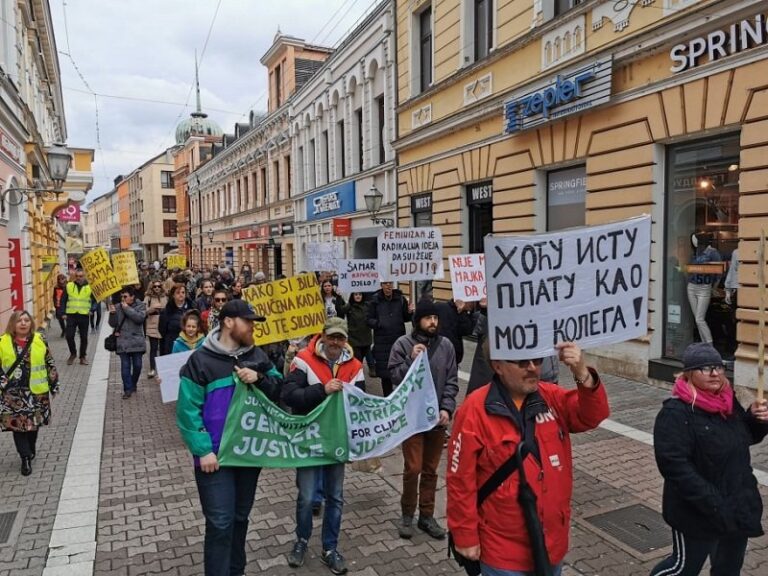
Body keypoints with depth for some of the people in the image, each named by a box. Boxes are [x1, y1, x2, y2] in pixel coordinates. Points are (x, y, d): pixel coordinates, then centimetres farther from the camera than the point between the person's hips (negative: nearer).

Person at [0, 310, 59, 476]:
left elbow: (50, 363, 3)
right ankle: (26, 458, 7)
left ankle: (30, 451, 33)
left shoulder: (40, 340, -2)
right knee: (17, 424, -1)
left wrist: (54, 384, 3)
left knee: (34, 422, 12)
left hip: (36, 391, 1)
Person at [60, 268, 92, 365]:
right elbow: (63, 300, 7)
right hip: (71, 315, 0)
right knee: (69, 336, -4)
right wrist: (63, 313, -1)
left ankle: (82, 356, 19)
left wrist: (92, 309, -9)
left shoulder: (89, 287, 1)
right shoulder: (69, 286, 2)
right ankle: (73, 353, 19)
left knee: (84, 337, 6)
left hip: (84, 315, 0)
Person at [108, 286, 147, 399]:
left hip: (137, 341, -1)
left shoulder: (140, 305, 1)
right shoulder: (118, 307, 6)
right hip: (123, 341, 1)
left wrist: (127, 308, -16)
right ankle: (128, 389, 3)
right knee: (125, 366, -2)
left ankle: (133, 385, 27)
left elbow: (140, 318, -17)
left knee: (137, 365, 5)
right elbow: (113, 324, 6)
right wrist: (112, 313, -11)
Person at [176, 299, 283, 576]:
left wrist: (259, 378, -15)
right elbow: (188, 410, -13)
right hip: (216, 455, -5)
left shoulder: (257, 355, 3)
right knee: (220, 523, -2)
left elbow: (279, 389, 4)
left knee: (240, 517, 19)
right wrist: (203, 450, -18)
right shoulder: (201, 360, -12)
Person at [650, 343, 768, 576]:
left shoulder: (728, 401, 1)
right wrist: (712, 504, -28)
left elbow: (744, 437, 17)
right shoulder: (676, 412, -23)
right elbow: (674, 464, -28)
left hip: (738, 506, 8)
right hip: (697, 512, -7)